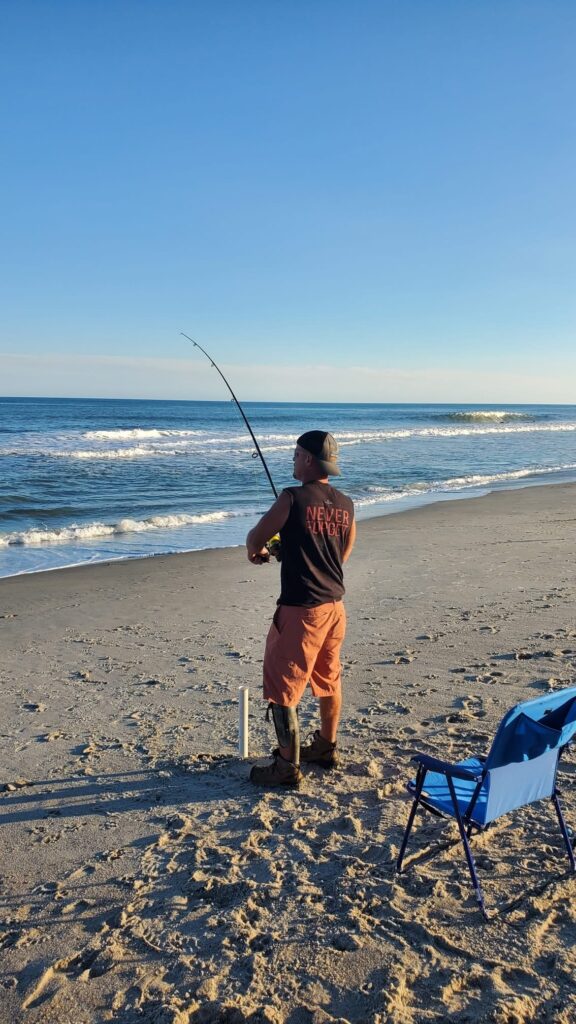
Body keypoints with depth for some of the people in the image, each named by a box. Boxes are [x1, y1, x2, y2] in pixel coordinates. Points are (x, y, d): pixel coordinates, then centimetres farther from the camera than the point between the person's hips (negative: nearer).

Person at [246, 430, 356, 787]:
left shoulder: (293, 498, -16)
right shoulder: (346, 504, 4)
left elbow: (255, 538, -8)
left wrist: (256, 552, 17)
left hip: (300, 609, -7)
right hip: (334, 604, 7)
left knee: (283, 686, 4)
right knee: (328, 679, 21)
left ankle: (288, 766, 9)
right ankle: (326, 748, 36)